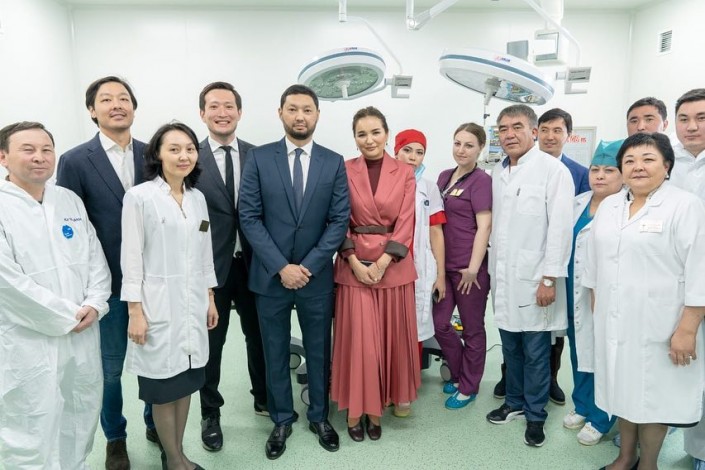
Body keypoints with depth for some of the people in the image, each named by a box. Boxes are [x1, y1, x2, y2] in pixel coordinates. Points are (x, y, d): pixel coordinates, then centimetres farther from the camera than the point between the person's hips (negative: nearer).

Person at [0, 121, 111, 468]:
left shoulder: (70, 200, 9)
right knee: (32, 433, 5)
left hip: (83, 335, 6)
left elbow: (95, 257, 9)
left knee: (81, 422, 18)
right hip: (29, 343, -5)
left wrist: (94, 303, -6)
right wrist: (65, 317, -13)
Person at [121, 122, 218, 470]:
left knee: (186, 381, 14)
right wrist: (135, 311, -12)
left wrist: (210, 299, 12)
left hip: (192, 304, 5)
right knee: (164, 386, 7)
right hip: (157, 305, -5)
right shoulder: (139, 196, -9)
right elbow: (131, 257, -10)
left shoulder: (197, 197, 8)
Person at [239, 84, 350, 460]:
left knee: (319, 350, 14)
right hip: (270, 275, 0)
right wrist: (280, 266, -13)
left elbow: (339, 220, -2)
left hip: (316, 275, 1)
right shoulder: (259, 158, -1)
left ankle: (320, 416, 34)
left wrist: (309, 266, -11)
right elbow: (248, 218, -6)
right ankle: (282, 420, 31)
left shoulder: (334, 162, 2)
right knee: (276, 352, 12)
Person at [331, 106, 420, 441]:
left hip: (393, 265, 1)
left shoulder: (405, 174, 3)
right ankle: (356, 409, 19)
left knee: (390, 338, 7)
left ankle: (378, 407, 24)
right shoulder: (344, 171, 1)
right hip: (353, 265, -1)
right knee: (358, 339, 1)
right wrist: (355, 263, -11)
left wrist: (381, 263, -11)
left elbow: (405, 224, -3)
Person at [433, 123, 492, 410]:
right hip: (444, 265, 6)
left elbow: (484, 226, -13)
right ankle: (458, 374, 35)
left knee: (472, 329, 9)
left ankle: (469, 387, 26)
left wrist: (473, 268, -16)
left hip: (469, 268, -6)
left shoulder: (481, 181, -9)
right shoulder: (444, 176, 10)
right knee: (440, 324, 11)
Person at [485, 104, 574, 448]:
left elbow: (560, 227, -13)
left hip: (534, 278, -5)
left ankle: (535, 414, 23)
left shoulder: (553, 170, -10)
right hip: (502, 277, 6)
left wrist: (549, 279, -15)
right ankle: (514, 402, 33)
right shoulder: (497, 172, 9)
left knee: (535, 352, 5)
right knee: (510, 347, 16)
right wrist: (493, 270, 11)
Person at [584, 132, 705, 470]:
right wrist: (596, 306, 13)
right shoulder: (608, 206, 7)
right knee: (624, 387, 16)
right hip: (615, 319, 5)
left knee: (652, 392, 8)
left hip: (659, 323, -5)